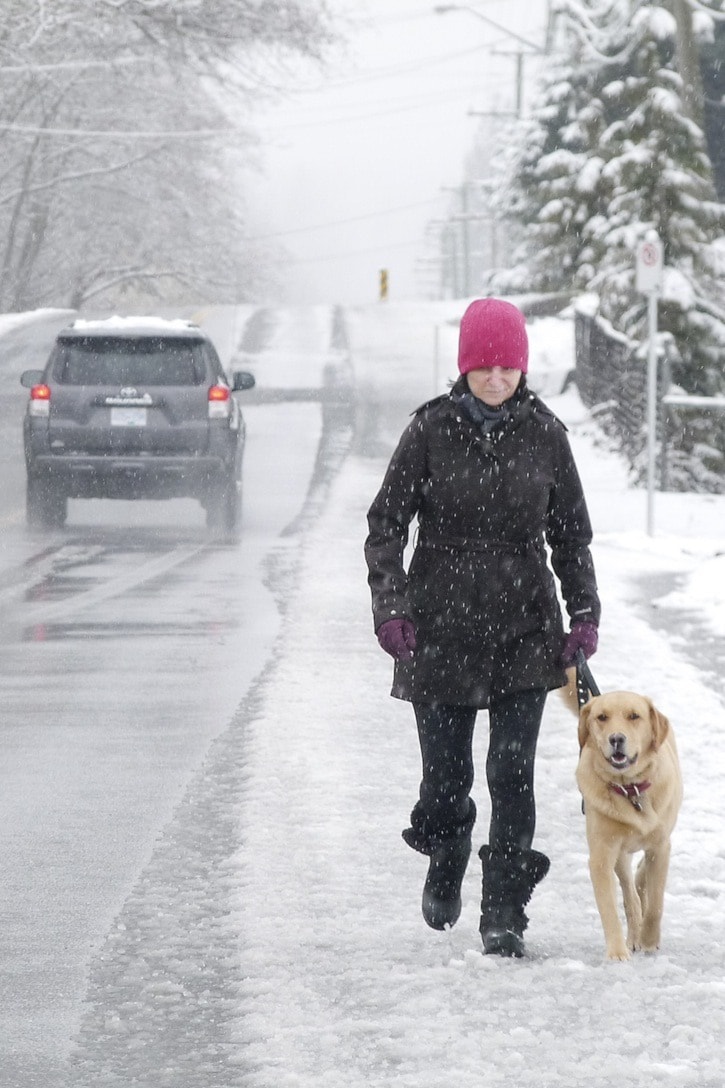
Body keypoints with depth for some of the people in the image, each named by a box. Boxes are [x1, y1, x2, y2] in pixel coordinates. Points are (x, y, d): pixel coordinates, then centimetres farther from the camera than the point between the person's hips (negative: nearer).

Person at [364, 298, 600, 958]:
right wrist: (390, 605, -12)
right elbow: (386, 524, -1)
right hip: (441, 626, 0)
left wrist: (584, 614, 5)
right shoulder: (431, 430, -3)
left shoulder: (544, 433, 2)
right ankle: (446, 867, 36)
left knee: (513, 770, -7)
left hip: (524, 629, 1)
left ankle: (505, 914, 0)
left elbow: (571, 534, 11)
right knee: (446, 773, 5)